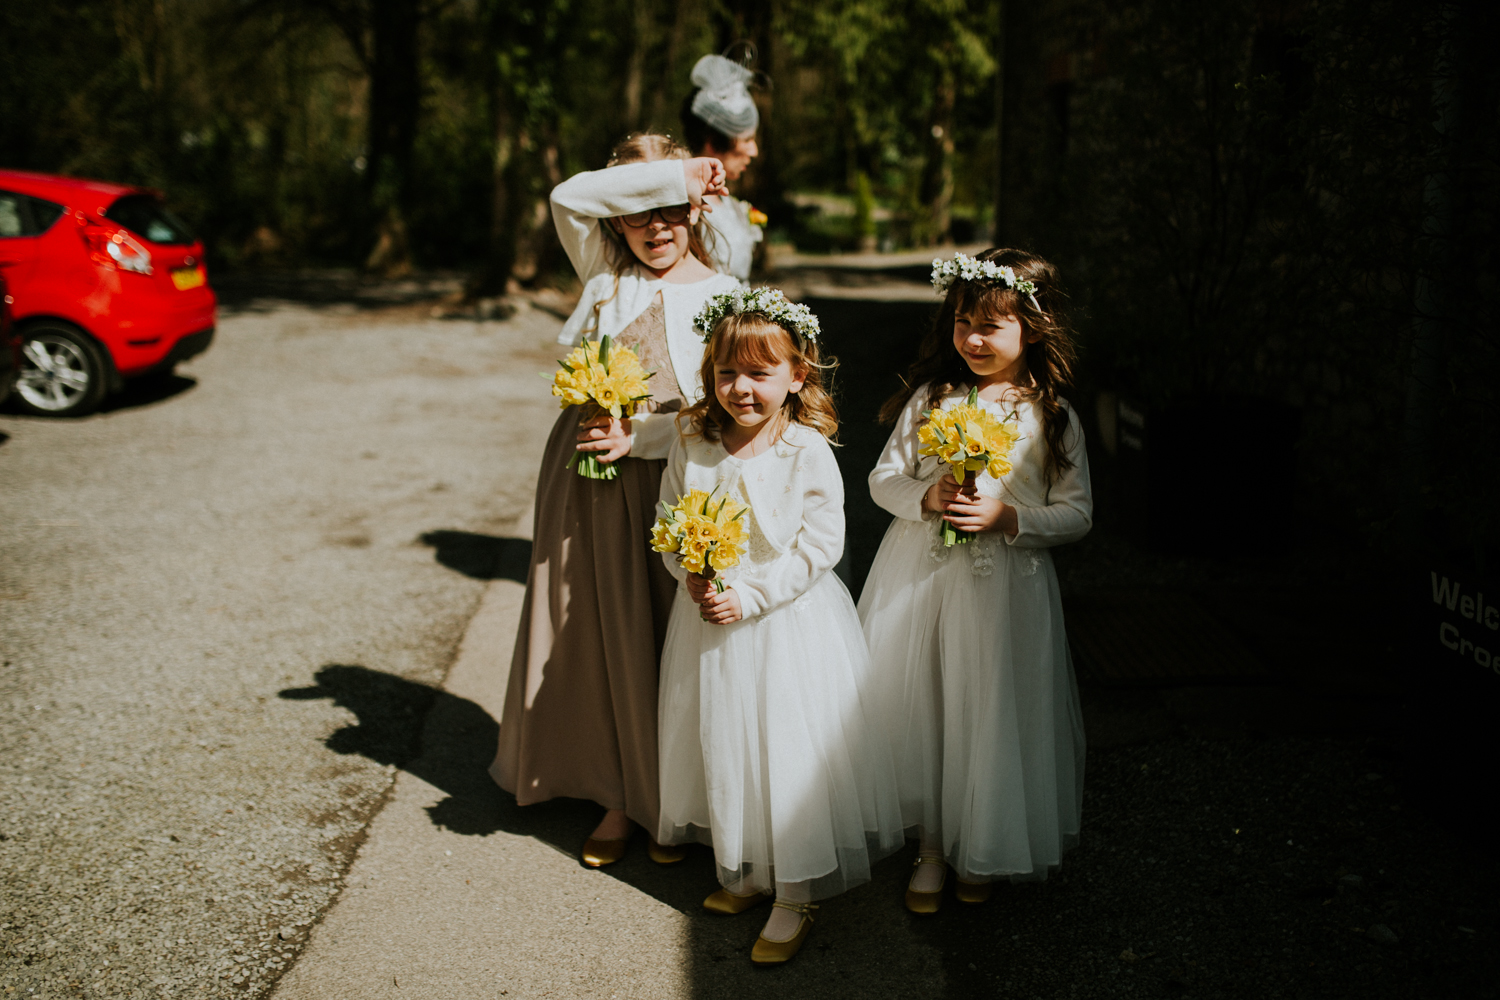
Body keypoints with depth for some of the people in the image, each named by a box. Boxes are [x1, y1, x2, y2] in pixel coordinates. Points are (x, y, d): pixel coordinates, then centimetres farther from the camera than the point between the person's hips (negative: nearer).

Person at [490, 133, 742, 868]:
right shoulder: (605, 274, 5)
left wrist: (639, 435, -20)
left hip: (669, 480, -3)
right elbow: (569, 198, -11)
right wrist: (667, 174, -12)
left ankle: (674, 802, 20)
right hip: (586, 478, 3)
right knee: (598, 637, 11)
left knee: (666, 641, 4)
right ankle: (618, 794, 27)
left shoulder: (721, 296, -2)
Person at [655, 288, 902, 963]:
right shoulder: (693, 446, -2)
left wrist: (750, 595, -19)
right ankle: (745, 874, 35)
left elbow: (819, 544, -16)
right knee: (721, 743, 15)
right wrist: (691, 575, -13)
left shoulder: (808, 452, -14)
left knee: (789, 751, 0)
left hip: (789, 622, -5)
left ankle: (795, 899, 15)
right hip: (711, 623, 5)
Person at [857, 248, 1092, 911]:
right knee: (918, 703, 7)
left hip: (1004, 586, -2)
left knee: (991, 712, 4)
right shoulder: (930, 397, 2)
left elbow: (1076, 514, -3)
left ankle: (981, 853, 27)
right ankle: (932, 844, 26)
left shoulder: (1052, 418, -2)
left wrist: (1006, 516, -17)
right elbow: (883, 479, 5)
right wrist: (926, 497, -15)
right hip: (917, 577, 2)